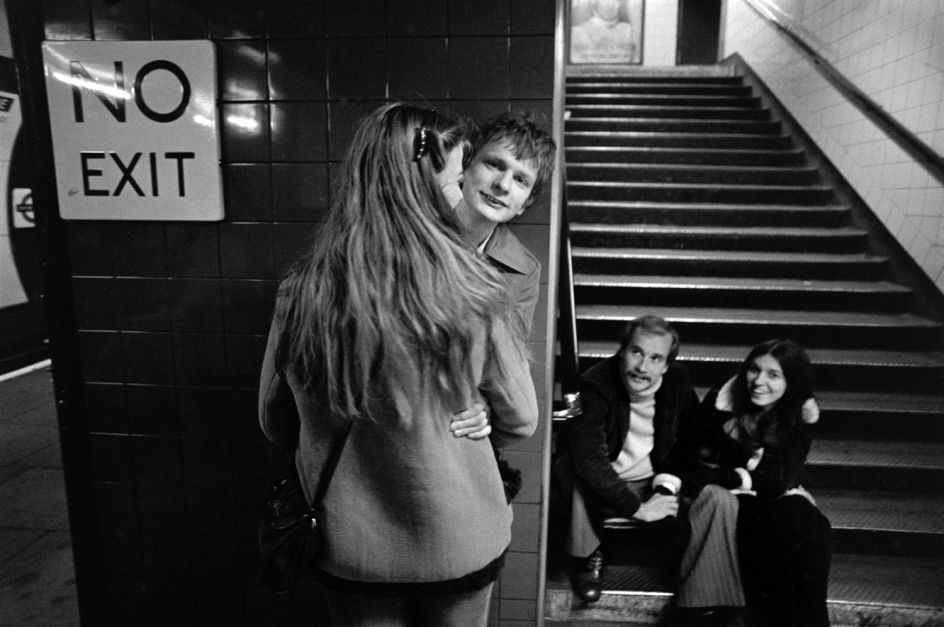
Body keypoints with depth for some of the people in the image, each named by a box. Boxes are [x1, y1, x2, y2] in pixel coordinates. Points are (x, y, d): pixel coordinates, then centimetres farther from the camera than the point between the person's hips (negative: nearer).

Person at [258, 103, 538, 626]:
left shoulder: (302, 292, -17)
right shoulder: (473, 295, -23)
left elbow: (274, 422, -2)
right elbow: (520, 422, -8)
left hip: (349, 548, 2)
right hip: (460, 543, -1)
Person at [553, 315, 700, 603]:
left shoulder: (678, 381, -11)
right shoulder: (594, 385, -27)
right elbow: (589, 460, -32)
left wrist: (671, 479, -11)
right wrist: (637, 508, -30)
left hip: (651, 482, 4)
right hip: (597, 487, -3)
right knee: (582, 473, -36)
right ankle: (588, 558, -10)